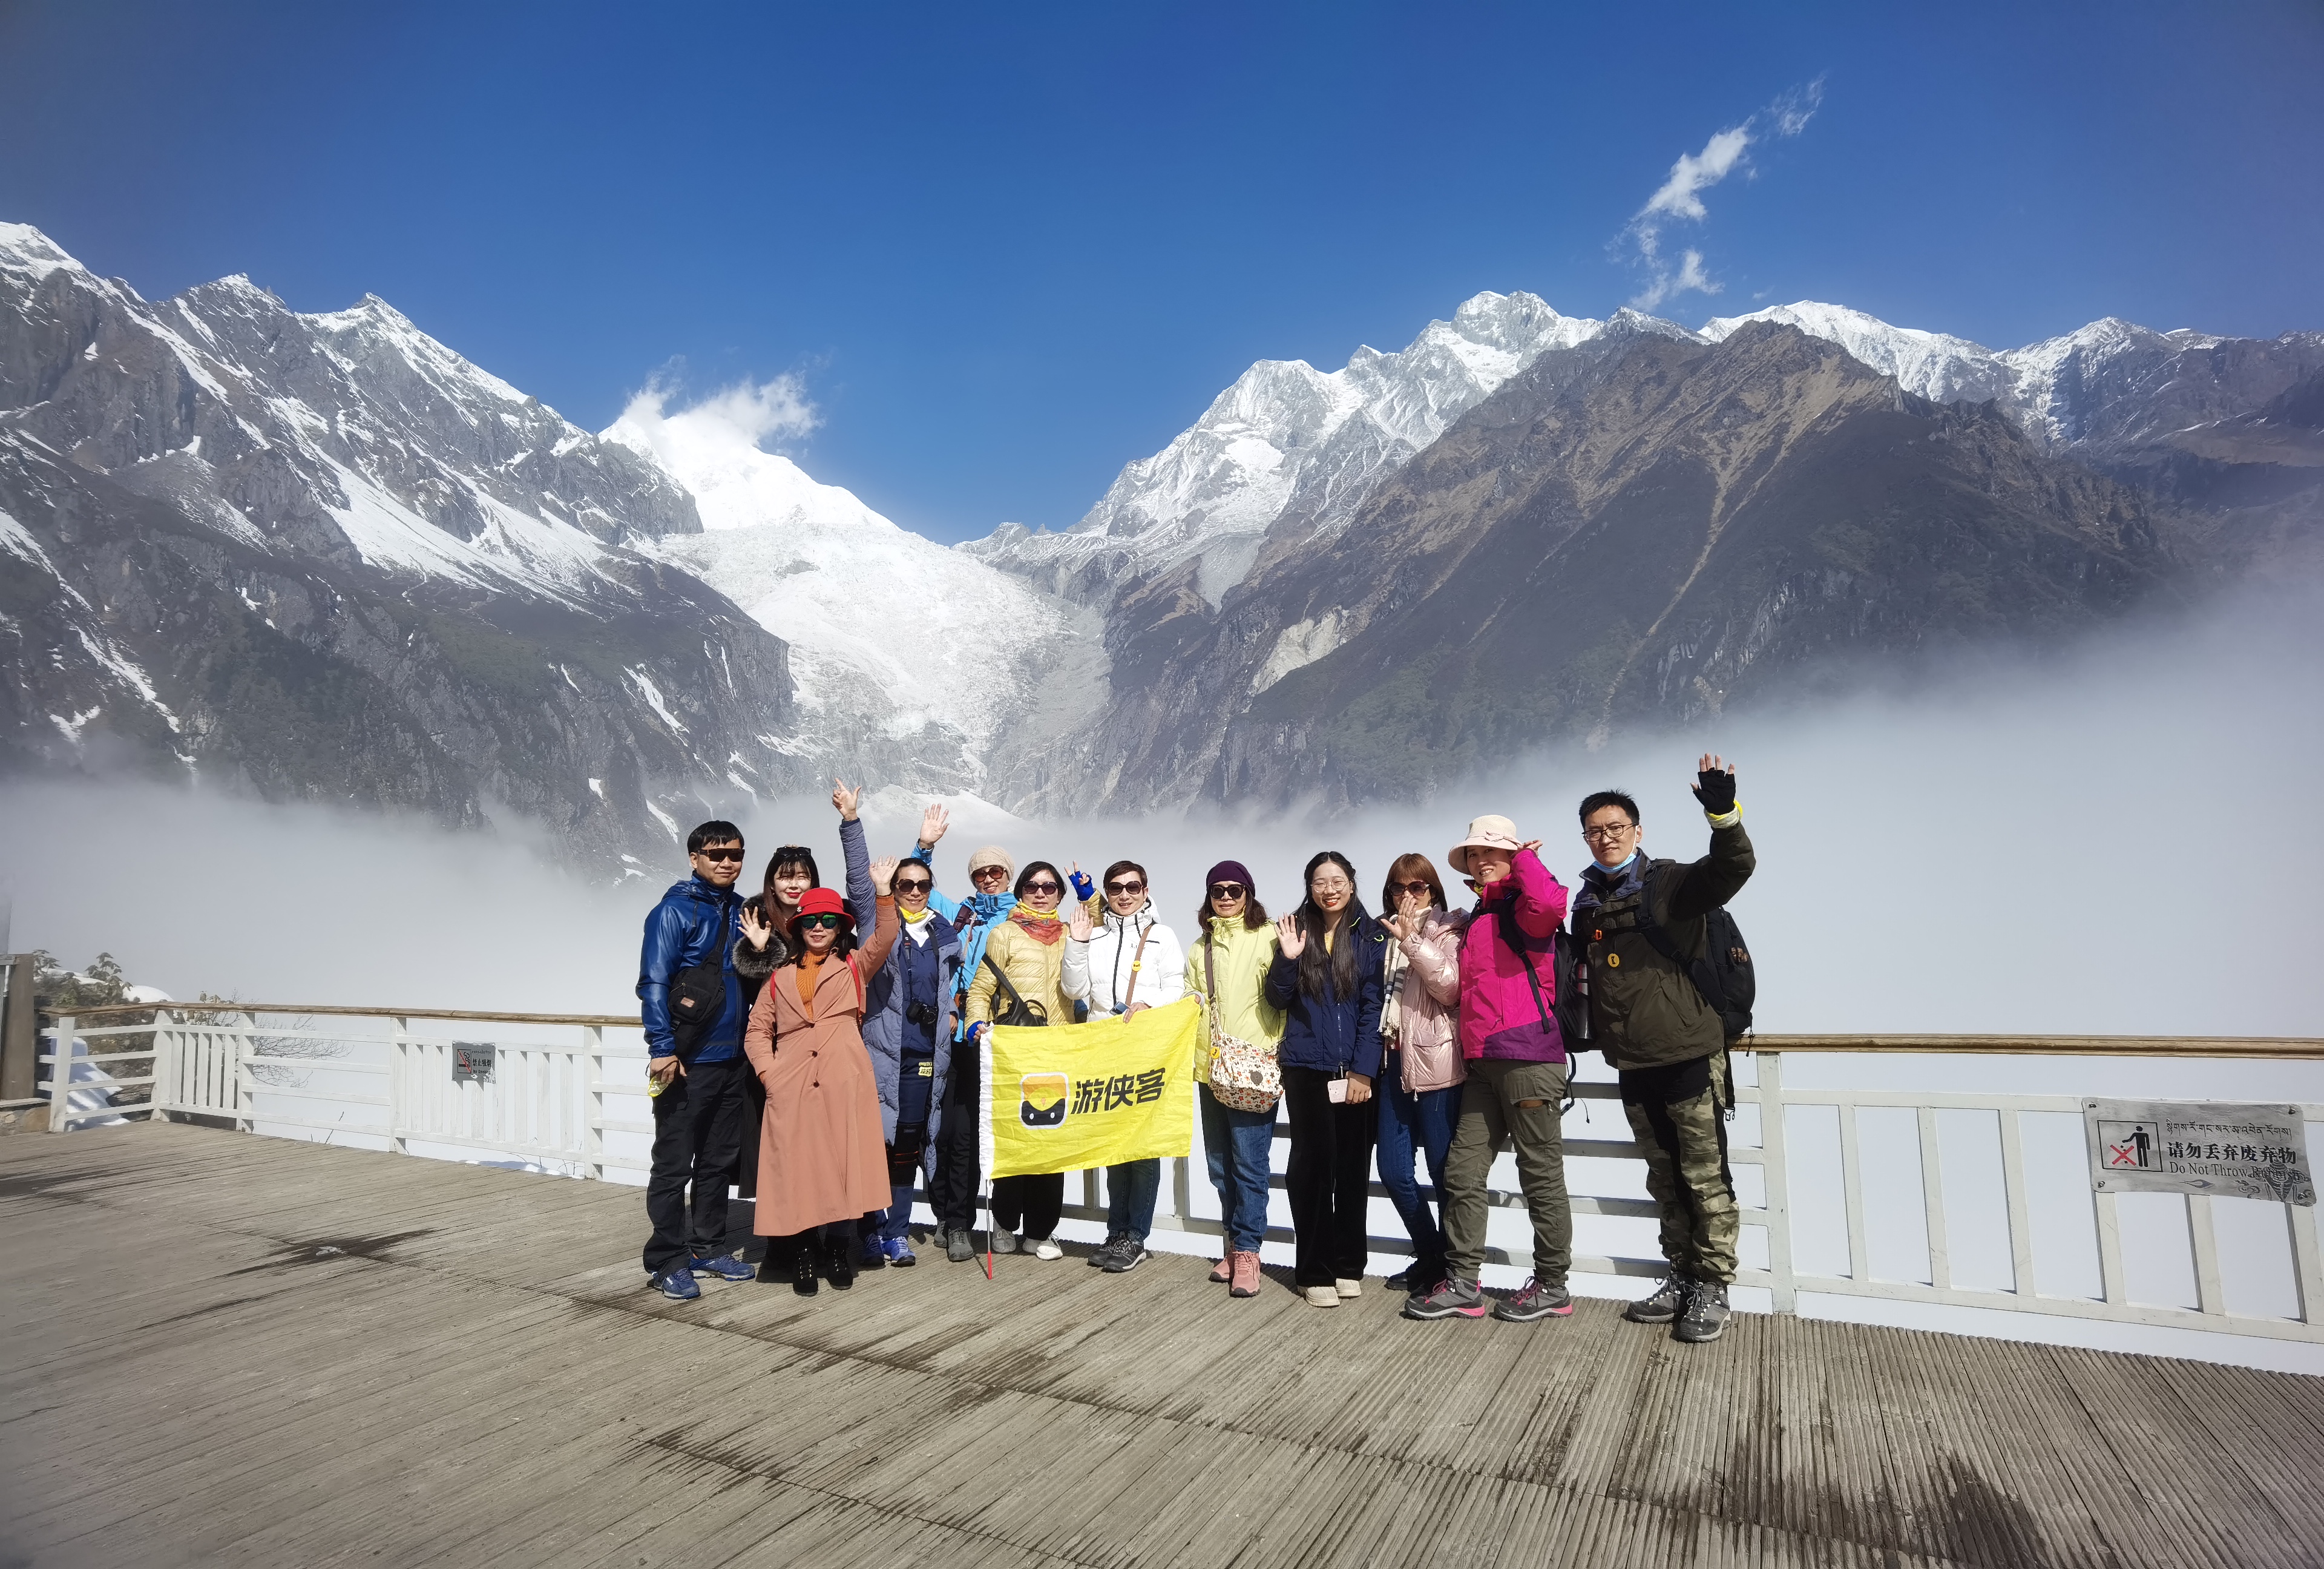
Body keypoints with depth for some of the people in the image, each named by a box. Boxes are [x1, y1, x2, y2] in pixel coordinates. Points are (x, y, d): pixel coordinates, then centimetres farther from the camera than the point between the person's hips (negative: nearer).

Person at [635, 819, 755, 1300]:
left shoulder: (742, 911, 11)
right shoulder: (675, 910, -8)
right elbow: (653, 983, -15)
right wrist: (662, 1048, -20)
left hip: (730, 1058, 7)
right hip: (686, 1061, -6)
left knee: (718, 1161, 15)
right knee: (674, 1165, 2)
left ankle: (708, 1247, 27)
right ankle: (666, 1261, 13)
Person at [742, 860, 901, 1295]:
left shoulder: (854, 966, 14)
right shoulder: (779, 977, 18)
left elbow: (884, 939, -4)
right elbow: (757, 1030, 17)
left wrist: (883, 892, -16)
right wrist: (768, 1072, 1)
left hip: (844, 1085, -1)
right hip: (791, 1091, 1)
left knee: (843, 1166, -2)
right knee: (795, 1170, -1)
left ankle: (839, 1256, 10)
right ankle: (801, 1259, 11)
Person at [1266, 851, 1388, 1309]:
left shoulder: (1371, 937, 2)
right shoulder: (1298, 930, 6)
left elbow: (1374, 1008, -3)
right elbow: (1278, 999, 5)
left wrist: (1363, 1070, -10)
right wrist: (1287, 959, -12)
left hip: (1356, 1070, 0)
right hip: (1306, 1069, 1)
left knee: (1353, 1168, 6)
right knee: (1312, 1165, -1)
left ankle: (1348, 1265, 19)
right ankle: (1314, 1271, 8)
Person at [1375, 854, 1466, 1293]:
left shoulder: (1448, 931, -1)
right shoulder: (1388, 935, 16)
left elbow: (1451, 989, -17)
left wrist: (1412, 941, -20)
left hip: (1436, 1064, -6)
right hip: (1395, 1063, 6)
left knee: (1444, 1172, 0)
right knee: (1393, 1171, 8)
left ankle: (1451, 1266, 17)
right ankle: (1430, 1256, 27)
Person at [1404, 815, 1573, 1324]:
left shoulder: (1522, 908, -5)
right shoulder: (1476, 918, 20)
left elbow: (1551, 904, -31)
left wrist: (1524, 859, -14)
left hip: (1530, 1058, -8)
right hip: (1483, 1063, 8)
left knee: (1541, 1175, 4)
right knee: (1463, 1171, 6)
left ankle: (1552, 1286, 18)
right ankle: (1462, 1285, 13)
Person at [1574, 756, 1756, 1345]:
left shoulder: (1670, 883, -7)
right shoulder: (1588, 903, 10)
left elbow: (1734, 867, -25)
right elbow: (1579, 970, 24)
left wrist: (1723, 812, -38)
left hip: (1689, 1055, -5)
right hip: (1633, 1066, 6)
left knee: (1705, 1177, 1)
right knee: (1665, 1178, 15)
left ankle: (1712, 1286, 13)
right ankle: (1682, 1277, 27)